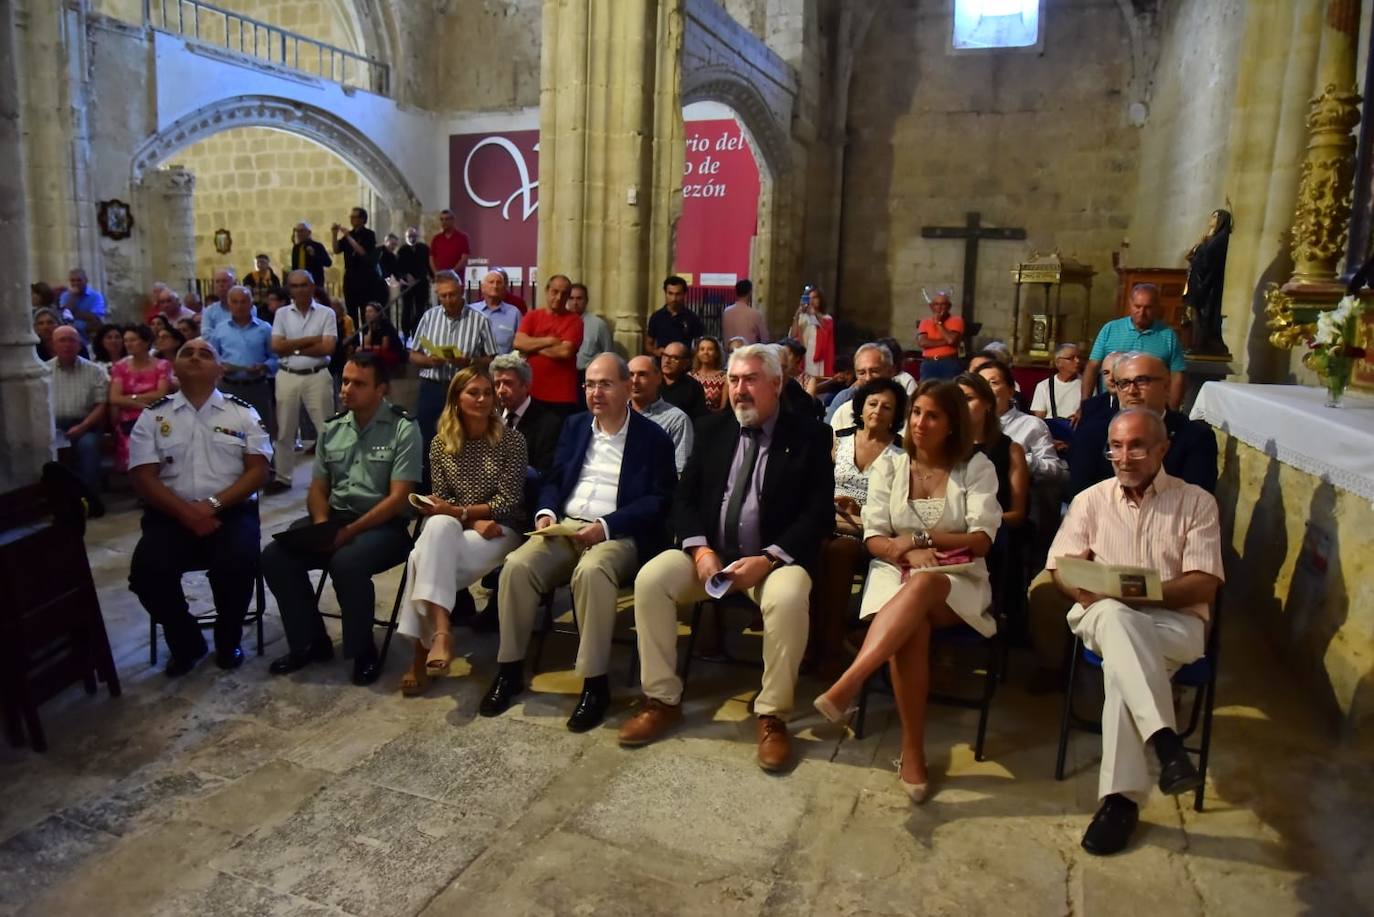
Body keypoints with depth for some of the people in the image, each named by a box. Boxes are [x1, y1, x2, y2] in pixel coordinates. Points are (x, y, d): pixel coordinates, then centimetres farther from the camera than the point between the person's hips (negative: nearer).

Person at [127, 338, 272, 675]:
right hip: (172, 515, 1)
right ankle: (186, 643, 3)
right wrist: (187, 512, -15)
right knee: (147, 570, -26)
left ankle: (228, 640, 0)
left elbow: (258, 471, 0)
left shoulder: (242, 412, 8)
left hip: (231, 512, -1)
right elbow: (143, 478, 1)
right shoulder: (153, 415, 9)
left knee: (237, 564, -31)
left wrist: (213, 504, -14)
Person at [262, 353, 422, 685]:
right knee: (275, 557, -15)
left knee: (346, 563, -34)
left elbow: (398, 498, -14)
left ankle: (363, 651, -10)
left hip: (383, 524, -6)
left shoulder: (403, 429, -8)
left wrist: (350, 531, -19)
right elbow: (318, 488, 14)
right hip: (335, 517, 6)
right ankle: (311, 642, 4)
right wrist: (321, 525, -8)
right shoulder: (331, 427, 11)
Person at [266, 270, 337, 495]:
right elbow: (276, 347, -5)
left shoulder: (326, 313, 0)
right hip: (287, 376, 2)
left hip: (317, 376, -2)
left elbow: (328, 348, -10)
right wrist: (310, 340, -9)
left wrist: (293, 348, -7)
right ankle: (282, 477, 19)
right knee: (285, 430, 9)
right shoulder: (282, 313, 7)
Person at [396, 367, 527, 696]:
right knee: (438, 526, -35)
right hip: (451, 530, 3)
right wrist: (474, 520, -15)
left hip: (501, 530, -3)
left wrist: (458, 511, -16)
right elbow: (441, 503, 4)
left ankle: (423, 650, -24)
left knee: (426, 558, -29)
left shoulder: (511, 440, -3)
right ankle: (440, 632, -41)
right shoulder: (441, 443, 6)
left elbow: (508, 503, -8)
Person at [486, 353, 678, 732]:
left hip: (619, 534, -4)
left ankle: (595, 682, -25)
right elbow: (553, 480, 18)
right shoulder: (575, 425, 17)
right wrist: (545, 512, -5)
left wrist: (606, 526, -17)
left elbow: (658, 500, -6)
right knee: (517, 565, -23)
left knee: (591, 571, -37)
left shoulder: (653, 437, 2)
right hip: (565, 527, 5)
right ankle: (510, 669, -8)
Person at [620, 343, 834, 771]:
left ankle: (773, 715, -16)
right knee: (650, 578, -21)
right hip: (709, 553, 4)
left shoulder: (809, 435, -2)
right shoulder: (712, 428, 9)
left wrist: (768, 559, -21)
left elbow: (819, 512, -8)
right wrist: (700, 549, -13)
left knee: (788, 598, -35)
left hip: (775, 558, -3)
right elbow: (684, 497, 7)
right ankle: (662, 699, -7)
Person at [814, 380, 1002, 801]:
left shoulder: (976, 467, 4)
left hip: (957, 581, -1)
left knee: (924, 586, -39)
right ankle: (913, 750, -30)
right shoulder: (889, 465, 10)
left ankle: (846, 685, -50)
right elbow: (874, 540, 4)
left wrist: (917, 537, -9)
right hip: (896, 574, 1)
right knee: (912, 624, -35)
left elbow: (981, 542, -3)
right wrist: (909, 552, -16)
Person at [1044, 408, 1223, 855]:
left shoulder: (1196, 501, 6)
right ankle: (1166, 742, -44)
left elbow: (1204, 584, -3)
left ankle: (1121, 795, -34)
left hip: (1177, 622, -1)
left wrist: (1150, 592, -20)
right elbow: (1061, 569, 7)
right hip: (1104, 617, 1)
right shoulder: (1090, 500, 13)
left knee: (1121, 662, -36)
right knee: (1116, 615, -38)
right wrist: (1089, 591, -16)